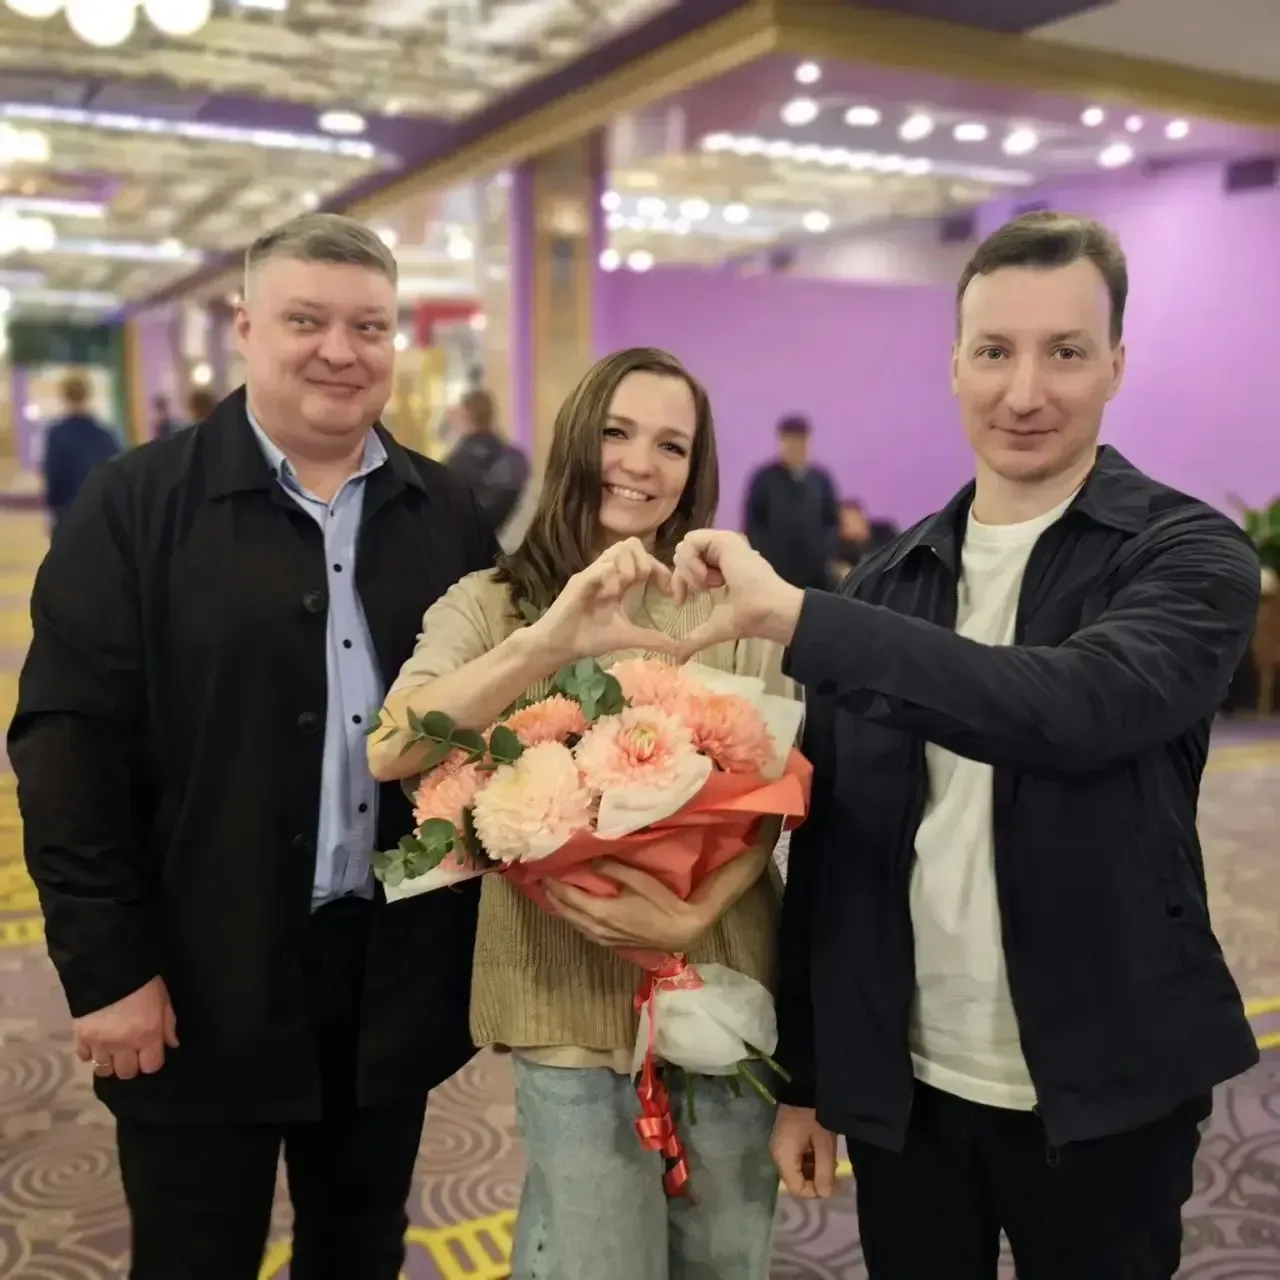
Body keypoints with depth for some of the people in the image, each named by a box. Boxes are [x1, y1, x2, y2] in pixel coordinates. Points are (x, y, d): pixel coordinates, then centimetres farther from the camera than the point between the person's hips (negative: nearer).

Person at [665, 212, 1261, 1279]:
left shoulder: (1190, 556, -10)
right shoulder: (888, 583, 1)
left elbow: (1076, 705, -31)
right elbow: (829, 840, 4)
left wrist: (794, 616, -31)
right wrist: (803, 1074, 7)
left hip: (1100, 1091, -3)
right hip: (902, 1084, 3)